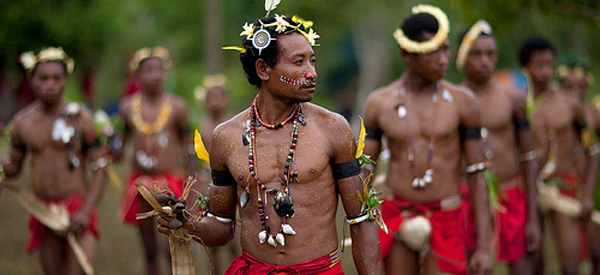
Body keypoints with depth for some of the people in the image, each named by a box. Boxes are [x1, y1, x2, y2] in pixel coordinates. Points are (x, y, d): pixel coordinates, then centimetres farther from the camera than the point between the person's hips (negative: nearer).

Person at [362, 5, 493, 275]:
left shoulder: (462, 101, -4)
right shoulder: (379, 103, -1)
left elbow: (477, 176, -2)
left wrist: (484, 247, -6)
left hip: (444, 221, -1)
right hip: (397, 216, 1)